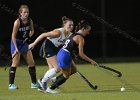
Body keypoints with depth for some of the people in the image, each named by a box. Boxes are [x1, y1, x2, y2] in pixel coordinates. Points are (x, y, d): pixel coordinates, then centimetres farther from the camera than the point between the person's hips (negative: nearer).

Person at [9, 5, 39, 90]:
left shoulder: (30, 21, -5)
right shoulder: (17, 22, -20)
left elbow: (32, 30, 14)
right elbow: (13, 36, -18)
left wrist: (28, 37, -7)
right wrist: (16, 48, -21)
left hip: (24, 42, 6)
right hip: (16, 42, -6)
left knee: (31, 63, 4)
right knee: (15, 63, -9)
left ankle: (34, 83, 14)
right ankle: (11, 84, -4)